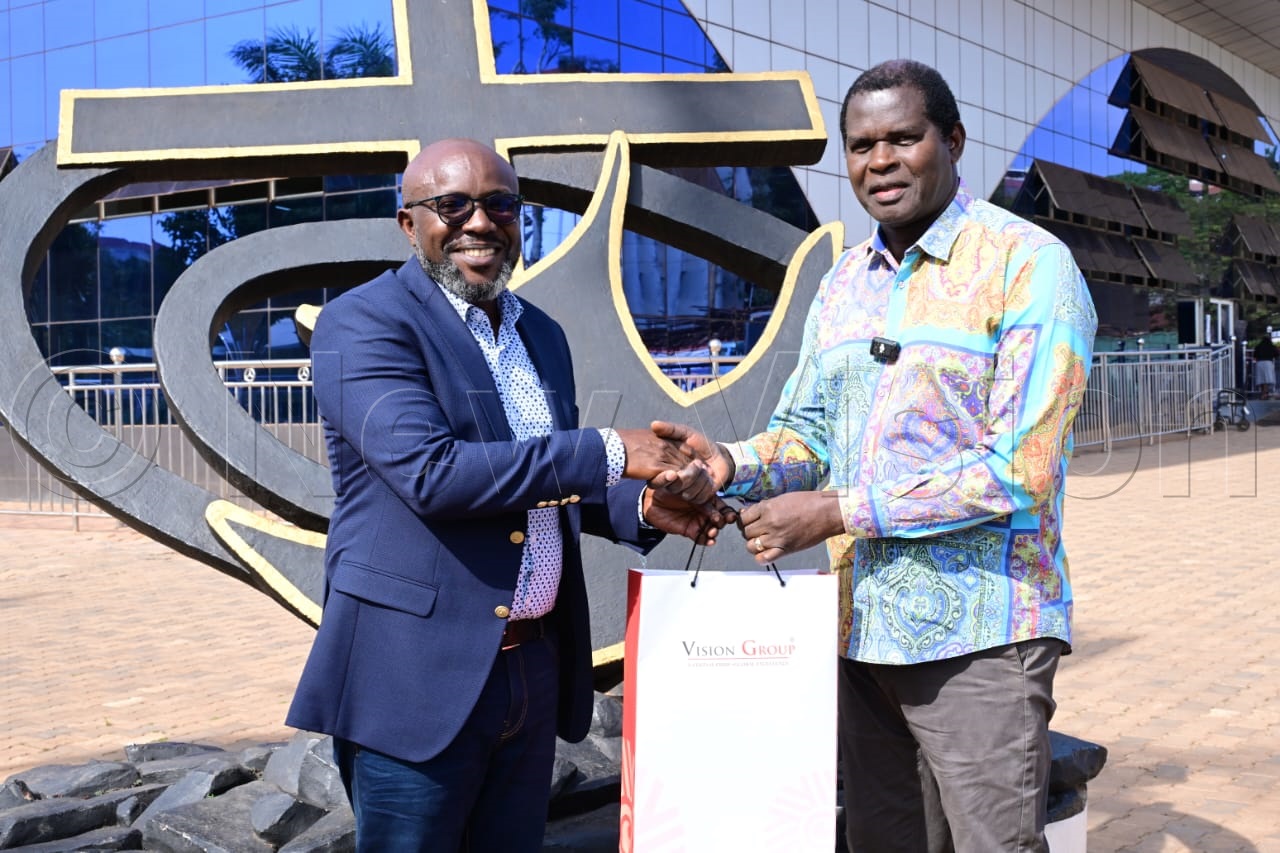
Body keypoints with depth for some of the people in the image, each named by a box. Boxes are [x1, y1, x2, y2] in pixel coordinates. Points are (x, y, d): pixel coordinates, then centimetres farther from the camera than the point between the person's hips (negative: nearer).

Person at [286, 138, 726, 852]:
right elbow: (429, 472, -24)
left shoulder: (542, 335, 13)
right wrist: (610, 452, -22)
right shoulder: (363, 323, -11)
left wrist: (641, 504, 2)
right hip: (419, 678, -7)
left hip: (536, 671, 7)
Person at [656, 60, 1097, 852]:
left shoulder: (1029, 265, -10)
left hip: (978, 637, -6)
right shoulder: (843, 284, 12)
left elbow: (1020, 471, -17)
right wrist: (733, 464, -8)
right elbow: (803, 436, 15)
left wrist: (838, 511, -18)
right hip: (860, 629, 7)